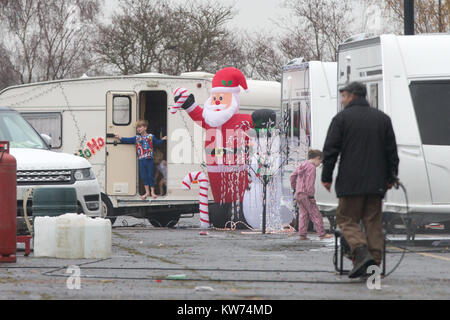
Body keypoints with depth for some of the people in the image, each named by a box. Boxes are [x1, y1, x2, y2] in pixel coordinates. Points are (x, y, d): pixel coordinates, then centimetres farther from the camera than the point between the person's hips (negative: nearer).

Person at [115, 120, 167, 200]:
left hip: (150, 160, -3)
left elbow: (157, 142, 11)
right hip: (141, 160, 3)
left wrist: (162, 139, 0)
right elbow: (128, 140, 8)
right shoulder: (137, 138, 8)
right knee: (144, 176, 4)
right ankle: (147, 192, 14)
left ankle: (152, 192, 11)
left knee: (151, 176, 1)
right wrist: (120, 138, 2)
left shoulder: (151, 136, 3)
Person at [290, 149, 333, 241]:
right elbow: (309, 183, -20)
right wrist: (311, 196, -17)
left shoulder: (303, 164, 11)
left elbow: (293, 176, 15)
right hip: (305, 194, -8)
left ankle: (302, 235, 7)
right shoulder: (312, 167, -15)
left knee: (304, 214, 11)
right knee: (315, 214, -2)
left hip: (298, 194, 9)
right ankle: (322, 233, -1)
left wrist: (294, 188, 23)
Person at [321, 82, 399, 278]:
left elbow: (330, 150, -4)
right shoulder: (383, 118, 12)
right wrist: (391, 177, 20)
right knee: (373, 222, 8)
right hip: (376, 184, 4)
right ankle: (375, 262, 1)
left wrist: (326, 177, 2)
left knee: (347, 220, 1)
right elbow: (392, 151, 14)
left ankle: (362, 253, -21)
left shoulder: (341, 118, -2)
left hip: (351, 182, -4)